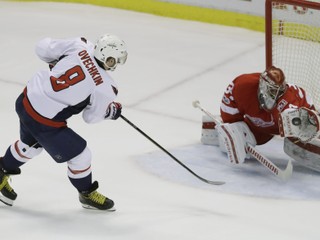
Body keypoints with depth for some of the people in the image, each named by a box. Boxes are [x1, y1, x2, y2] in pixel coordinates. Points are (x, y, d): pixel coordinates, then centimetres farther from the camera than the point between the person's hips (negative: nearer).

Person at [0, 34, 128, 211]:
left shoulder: (79, 46, -10)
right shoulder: (105, 89, -19)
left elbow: (43, 47, -1)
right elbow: (91, 117, -2)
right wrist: (111, 111, 16)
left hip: (27, 98, 7)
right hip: (44, 121, -7)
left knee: (30, 144, 35)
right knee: (79, 155, 11)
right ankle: (87, 194, 33)